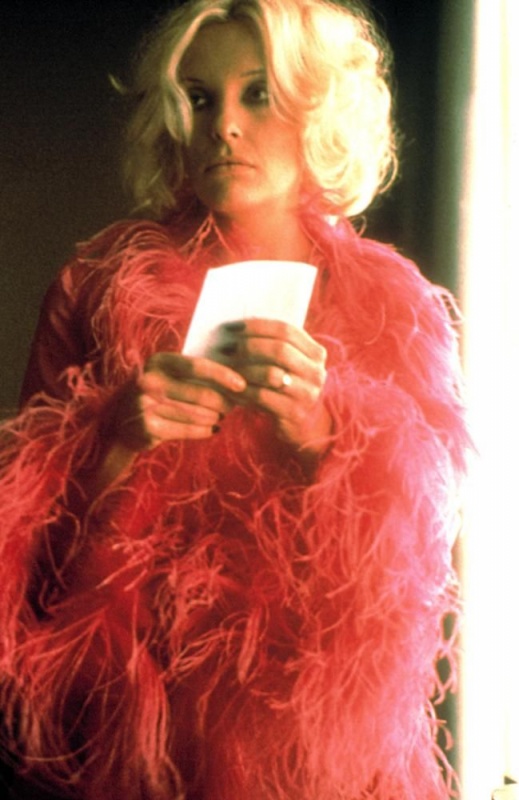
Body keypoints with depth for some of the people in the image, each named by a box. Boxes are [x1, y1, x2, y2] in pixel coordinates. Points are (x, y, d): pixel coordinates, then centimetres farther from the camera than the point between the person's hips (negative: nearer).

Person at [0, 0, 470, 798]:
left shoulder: (396, 304, 1)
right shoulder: (102, 283, -2)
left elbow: (423, 528, -5)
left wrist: (315, 427, -22)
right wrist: (118, 435, -22)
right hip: (127, 723, 0)